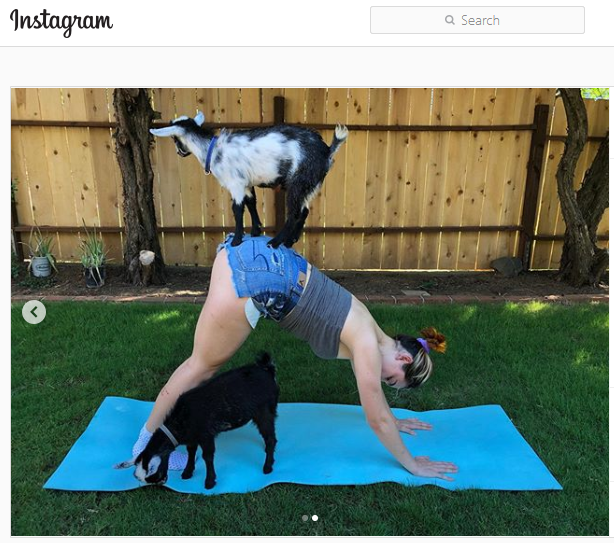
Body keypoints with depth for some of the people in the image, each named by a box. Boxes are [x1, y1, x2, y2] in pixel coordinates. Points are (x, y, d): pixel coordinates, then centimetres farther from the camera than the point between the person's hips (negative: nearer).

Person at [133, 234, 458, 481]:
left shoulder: (364, 333, 20)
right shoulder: (368, 346, -1)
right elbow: (377, 421, 7)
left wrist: (392, 422, 49)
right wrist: (412, 465, 18)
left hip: (260, 259, 8)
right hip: (258, 274, -8)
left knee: (208, 362, 20)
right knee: (203, 365, 6)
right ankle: (149, 443, 22)